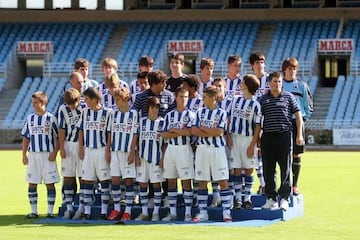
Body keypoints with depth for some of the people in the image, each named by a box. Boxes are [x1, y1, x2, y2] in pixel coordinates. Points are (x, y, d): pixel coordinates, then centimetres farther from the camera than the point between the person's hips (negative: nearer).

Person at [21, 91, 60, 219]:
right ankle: (33, 211, 9)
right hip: (33, 155, 4)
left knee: (50, 184, -1)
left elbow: (58, 138, -1)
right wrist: (24, 154, 6)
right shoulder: (30, 119, 8)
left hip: (48, 155, -4)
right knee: (32, 183, 3)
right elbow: (26, 138, 12)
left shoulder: (51, 118, -3)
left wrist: (54, 152, -11)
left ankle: (50, 212, 4)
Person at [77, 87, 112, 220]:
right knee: (87, 180, 2)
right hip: (88, 150, 4)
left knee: (104, 180, -1)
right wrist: (80, 149, 6)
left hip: (102, 150, -4)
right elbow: (81, 131, 13)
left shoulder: (107, 113, -4)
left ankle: (104, 211, 4)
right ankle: (87, 211, 6)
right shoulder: (85, 112, 9)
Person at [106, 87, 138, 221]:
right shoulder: (114, 114, 10)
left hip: (127, 152, -4)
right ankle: (116, 209, 11)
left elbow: (135, 135, -4)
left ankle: (128, 210, 2)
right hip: (115, 151, 4)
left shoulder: (133, 114, -3)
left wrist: (132, 152, -10)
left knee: (128, 180, -2)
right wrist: (108, 150, 8)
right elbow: (110, 133, 13)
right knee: (114, 180, 3)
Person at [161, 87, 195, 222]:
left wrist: (173, 130, -5)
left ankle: (188, 213, -1)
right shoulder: (169, 115, 11)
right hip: (170, 149, 4)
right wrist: (181, 132, -10)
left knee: (186, 181, -3)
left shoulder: (190, 115, 0)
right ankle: (172, 213, 12)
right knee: (171, 182, 6)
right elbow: (165, 135, 2)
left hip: (185, 149, -4)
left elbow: (190, 131, -15)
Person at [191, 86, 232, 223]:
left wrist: (203, 128, -3)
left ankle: (226, 212, -3)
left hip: (217, 149, -3)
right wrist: (212, 132, -10)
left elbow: (219, 132, -12)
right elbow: (194, 131, -2)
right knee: (202, 182, 5)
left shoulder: (221, 113, 0)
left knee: (223, 181, -5)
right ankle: (202, 213, 10)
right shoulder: (200, 112, 10)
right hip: (202, 149, 3)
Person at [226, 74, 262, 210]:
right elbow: (230, 118, 11)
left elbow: (257, 127, -7)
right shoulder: (236, 100, 7)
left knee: (249, 170, 3)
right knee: (237, 169, 3)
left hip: (248, 139, -3)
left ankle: (247, 199, 9)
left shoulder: (255, 104, -6)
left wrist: (252, 145, -12)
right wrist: (228, 136, 1)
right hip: (234, 138, 3)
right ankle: (237, 199, 6)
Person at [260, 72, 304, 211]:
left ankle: (284, 198, 6)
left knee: (285, 168, -1)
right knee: (268, 169, 4)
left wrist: (299, 135, -1)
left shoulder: (289, 97, 5)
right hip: (268, 136, 2)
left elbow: (298, 116, 6)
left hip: (284, 135, -2)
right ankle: (271, 198, 12)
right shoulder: (263, 99, 9)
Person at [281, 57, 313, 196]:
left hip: (297, 123, 0)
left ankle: (294, 185, 6)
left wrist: (303, 119, 0)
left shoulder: (302, 85, 5)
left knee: (296, 155, 1)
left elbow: (309, 106, 9)